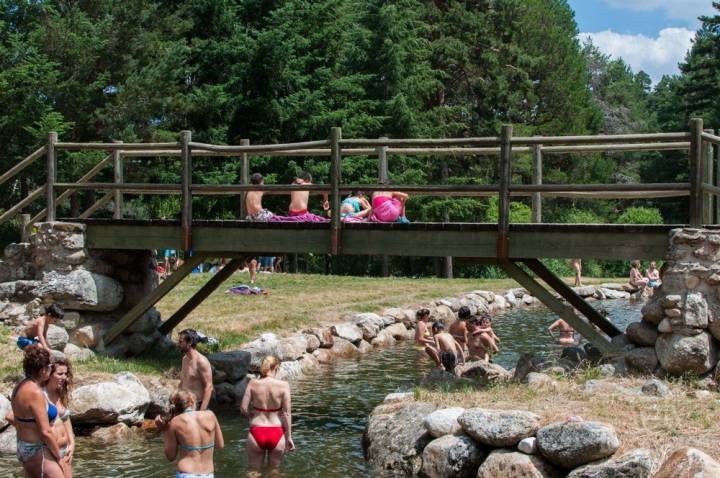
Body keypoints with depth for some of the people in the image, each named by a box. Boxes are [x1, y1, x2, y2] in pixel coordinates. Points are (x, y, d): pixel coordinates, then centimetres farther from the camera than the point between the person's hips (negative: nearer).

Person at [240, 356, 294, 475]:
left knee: (254, 472, 17)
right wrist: (289, 437, -1)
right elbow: (286, 413, -8)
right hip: (277, 434, 0)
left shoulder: (253, 383, -6)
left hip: (256, 433, 0)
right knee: (274, 471, 19)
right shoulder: (283, 385, -8)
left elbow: (243, 408, -5)